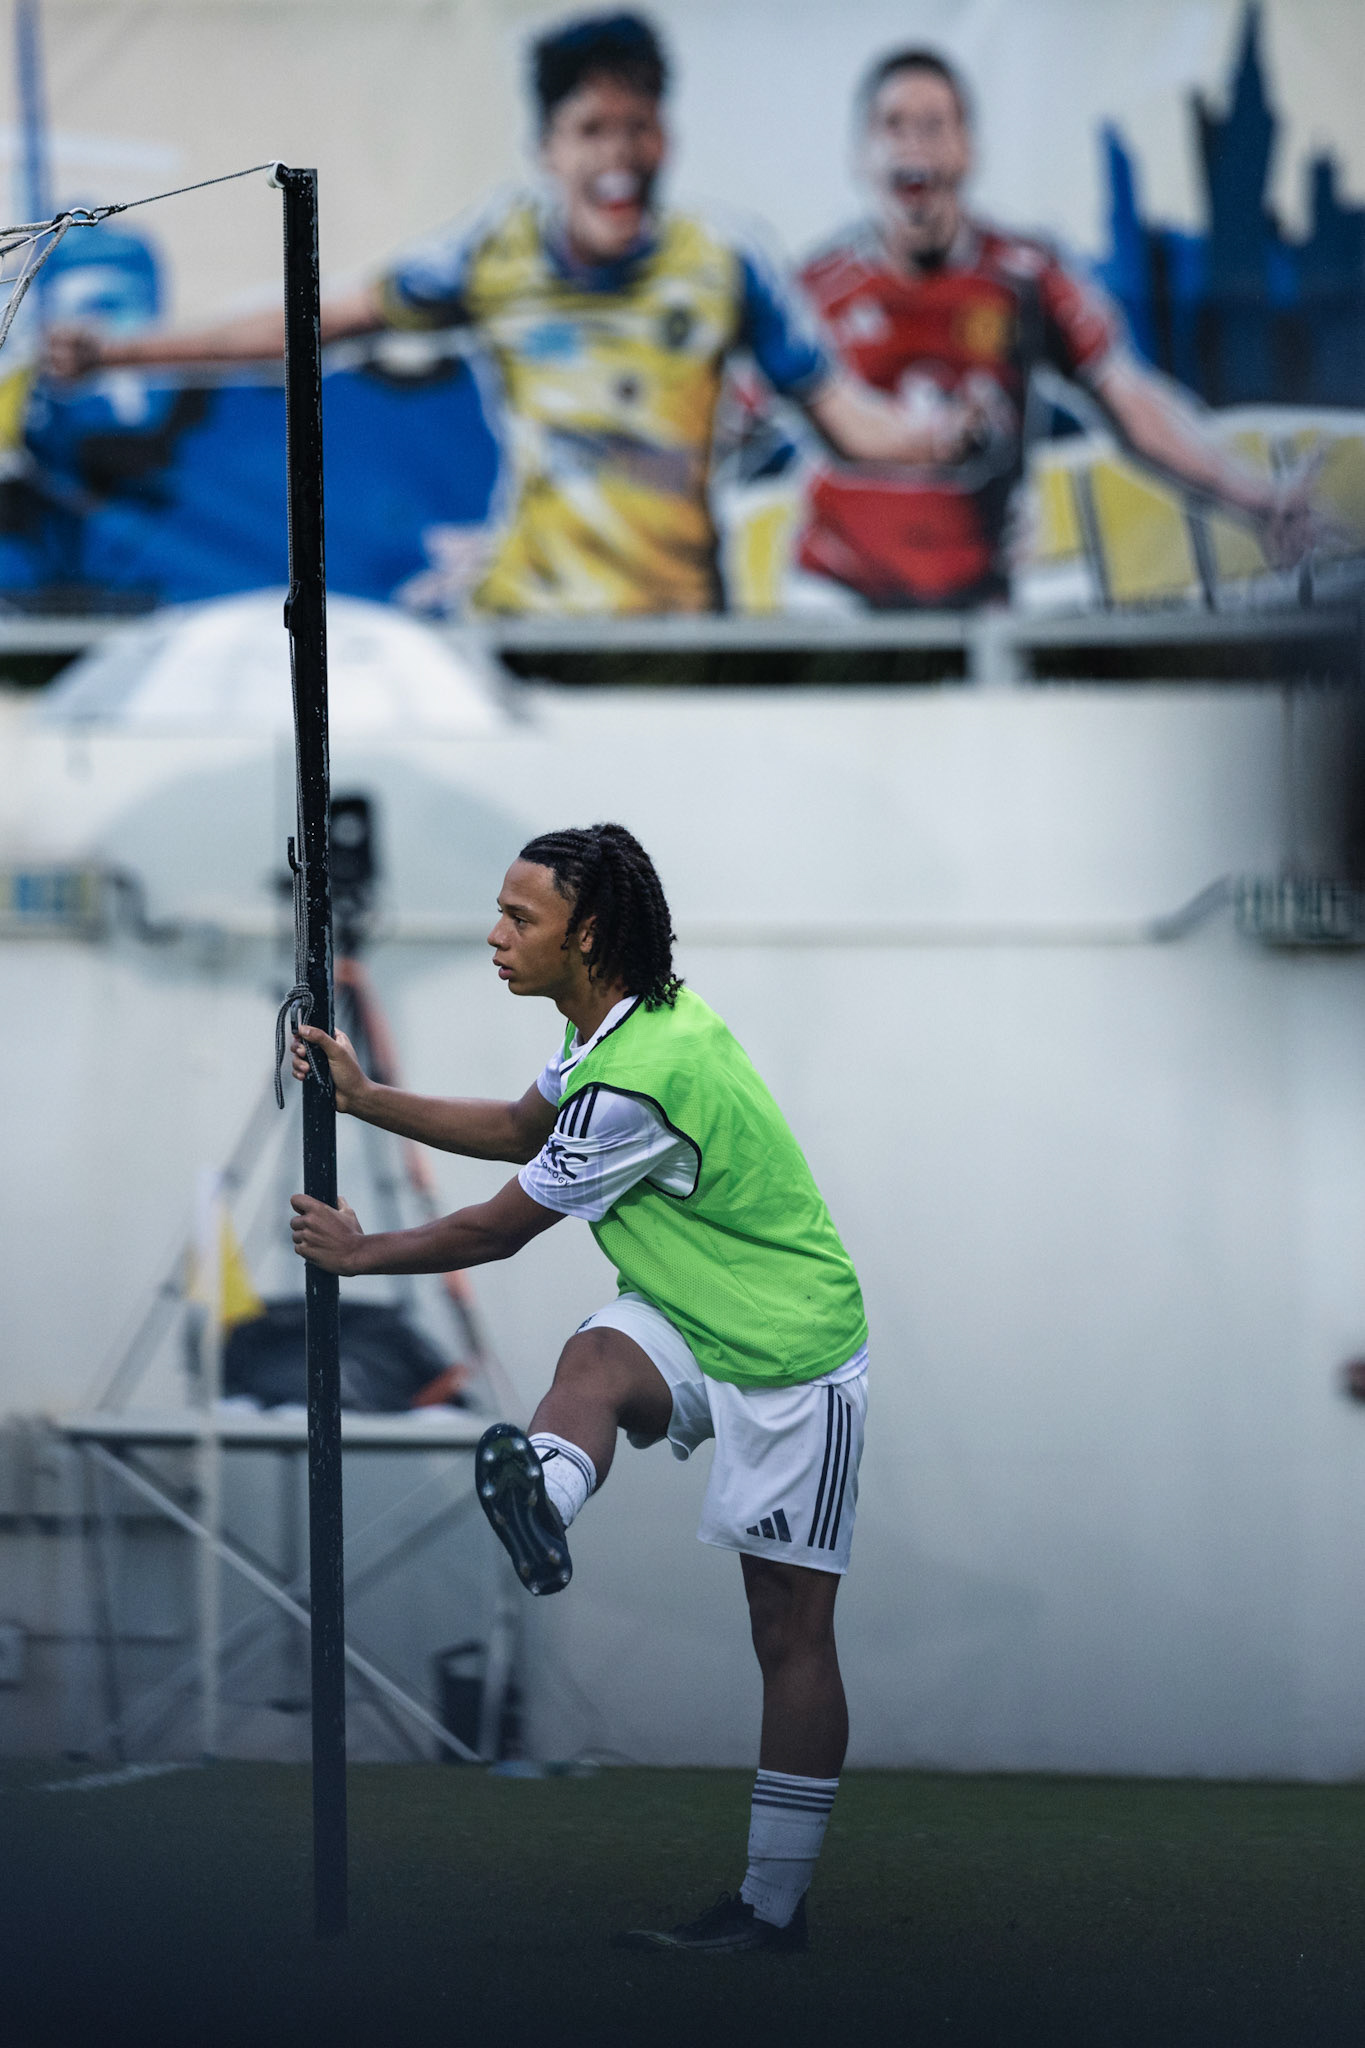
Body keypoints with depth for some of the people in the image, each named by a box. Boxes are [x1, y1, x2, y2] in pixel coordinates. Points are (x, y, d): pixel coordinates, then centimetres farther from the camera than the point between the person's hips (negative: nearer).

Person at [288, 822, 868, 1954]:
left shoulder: (638, 1083, -27)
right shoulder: (635, 1023, 3)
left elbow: (498, 1229, -16)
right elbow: (520, 1128, 23)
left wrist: (360, 1252, -1)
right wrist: (364, 1097, 18)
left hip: (789, 1361, -8)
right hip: (689, 1326, 8)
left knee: (792, 1626, -3)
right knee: (597, 1357, -28)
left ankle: (775, 1902, -1)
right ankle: (547, 1486, -60)